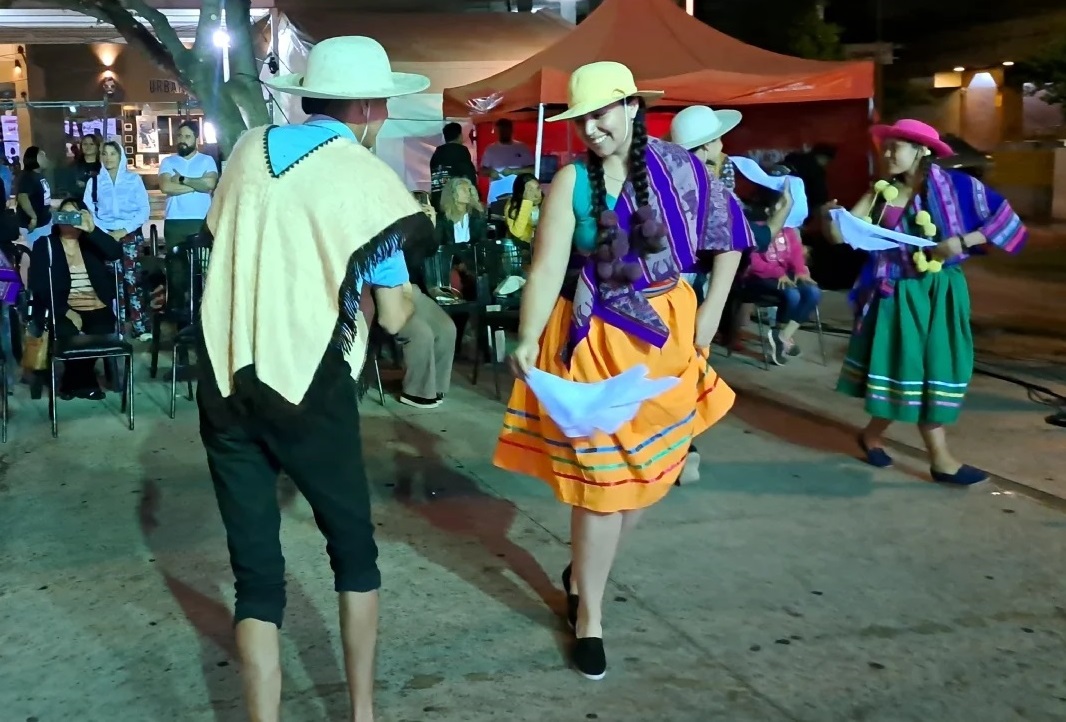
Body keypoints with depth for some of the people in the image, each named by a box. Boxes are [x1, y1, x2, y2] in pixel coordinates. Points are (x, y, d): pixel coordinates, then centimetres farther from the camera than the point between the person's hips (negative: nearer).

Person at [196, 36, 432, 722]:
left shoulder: (249, 149, 7)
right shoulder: (368, 180, -7)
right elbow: (393, 316, -4)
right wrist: (408, 290, 17)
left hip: (226, 382, 4)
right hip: (308, 389, -3)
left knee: (256, 568, 9)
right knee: (354, 548, 17)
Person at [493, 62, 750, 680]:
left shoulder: (678, 168, -4)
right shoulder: (572, 182, -9)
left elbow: (728, 235, 5)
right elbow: (547, 269, -14)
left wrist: (709, 315, 1)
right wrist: (528, 339, -26)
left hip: (667, 333, 3)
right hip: (596, 341, -3)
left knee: (652, 467, 11)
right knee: (600, 477, 0)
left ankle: (583, 573, 35)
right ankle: (589, 613, 15)